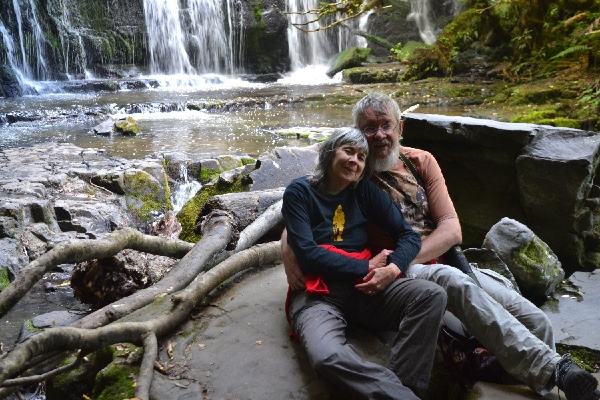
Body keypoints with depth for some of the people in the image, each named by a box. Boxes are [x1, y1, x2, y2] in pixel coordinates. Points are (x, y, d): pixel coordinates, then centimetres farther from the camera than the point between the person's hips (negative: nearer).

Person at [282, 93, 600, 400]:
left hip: (442, 259, 5)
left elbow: (452, 230, -1)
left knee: (535, 320, -14)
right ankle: (554, 368, -33)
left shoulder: (422, 161, 8)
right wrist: (287, 251, -20)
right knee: (454, 282, -37)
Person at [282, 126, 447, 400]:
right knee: (327, 357, -36)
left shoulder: (365, 191, 11)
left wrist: (392, 269, -13)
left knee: (432, 294, -23)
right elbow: (307, 255, -11)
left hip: (364, 288, 5)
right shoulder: (299, 192, 0)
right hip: (317, 294, -4)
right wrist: (366, 266, -9)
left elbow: (409, 235, 8)